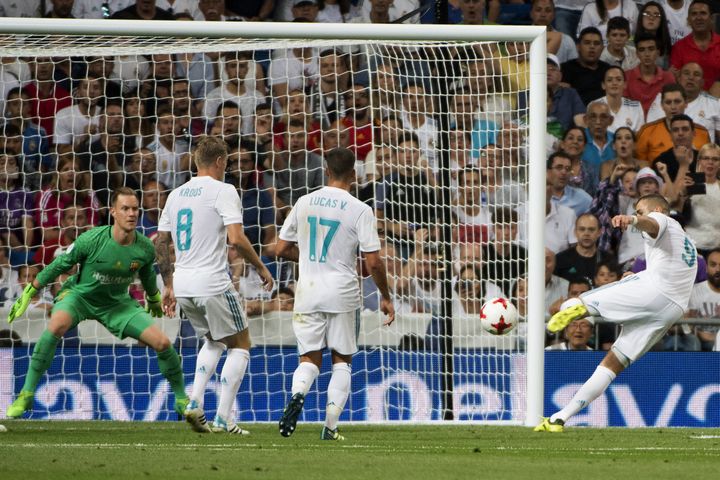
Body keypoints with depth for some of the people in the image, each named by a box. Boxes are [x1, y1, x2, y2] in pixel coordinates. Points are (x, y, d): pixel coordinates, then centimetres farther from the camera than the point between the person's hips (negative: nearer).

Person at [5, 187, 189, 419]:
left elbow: (147, 276, 9)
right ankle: (26, 395, -26)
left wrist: (154, 300, 27)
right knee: (57, 325, -36)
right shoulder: (91, 240, -25)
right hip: (79, 294, -3)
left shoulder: (145, 248, -15)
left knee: (163, 343, -10)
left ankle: (182, 399, 16)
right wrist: (29, 292, -5)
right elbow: (59, 265, -11)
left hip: (117, 302, 3)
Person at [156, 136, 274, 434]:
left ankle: (195, 404, 9)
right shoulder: (223, 191, -8)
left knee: (214, 341, 27)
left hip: (182, 285, 7)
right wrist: (261, 268, -4)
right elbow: (236, 239, -18)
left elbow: (161, 244, 15)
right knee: (240, 344, 9)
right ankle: (223, 419, 1)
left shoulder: (176, 195, 13)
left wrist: (168, 286, 23)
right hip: (213, 283, -7)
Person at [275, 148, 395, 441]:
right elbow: (373, 262, -10)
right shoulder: (360, 210, -8)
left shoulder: (304, 203, 3)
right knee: (341, 360, 12)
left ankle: (298, 394, -24)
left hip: (308, 292, 2)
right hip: (342, 294, -2)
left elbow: (282, 249, 9)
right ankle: (331, 425, 3)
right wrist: (385, 298, 3)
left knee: (309, 358, 9)